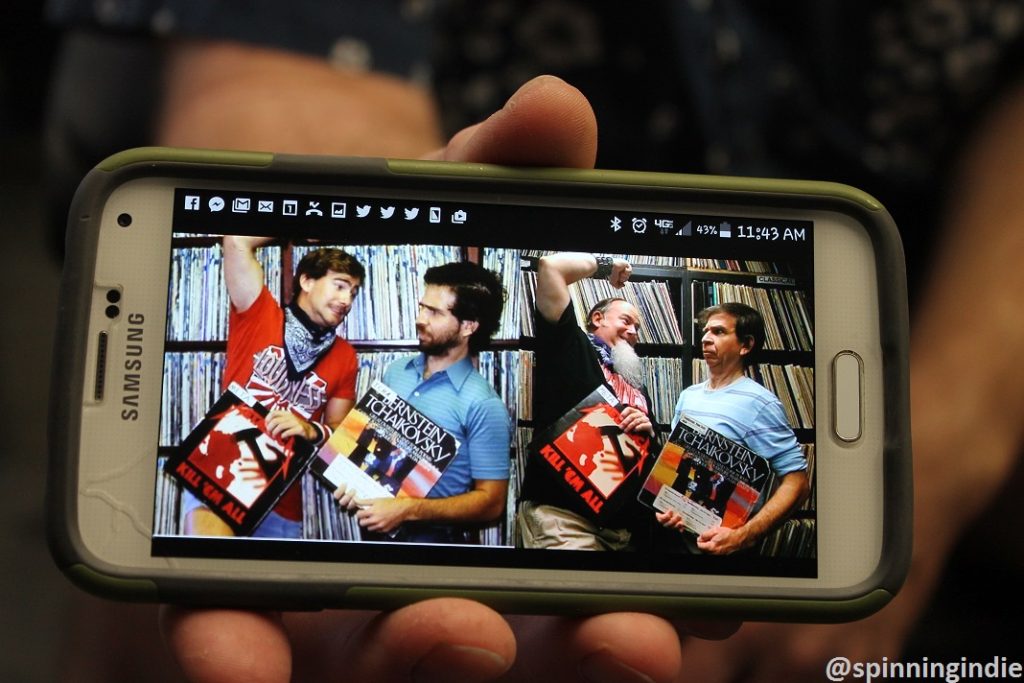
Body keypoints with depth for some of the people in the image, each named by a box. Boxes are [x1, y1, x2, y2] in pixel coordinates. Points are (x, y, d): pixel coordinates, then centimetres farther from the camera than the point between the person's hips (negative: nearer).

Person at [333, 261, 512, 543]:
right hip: (377, 528, 6)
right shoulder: (395, 372, 0)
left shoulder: (482, 405, -19)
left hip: (432, 538, -6)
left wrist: (408, 509, -25)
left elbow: (491, 502, -18)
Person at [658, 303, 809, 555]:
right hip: (673, 532, 6)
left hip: (719, 540, -6)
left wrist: (742, 537, -28)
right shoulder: (688, 395, 8)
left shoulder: (759, 404, -13)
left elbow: (796, 482, -18)